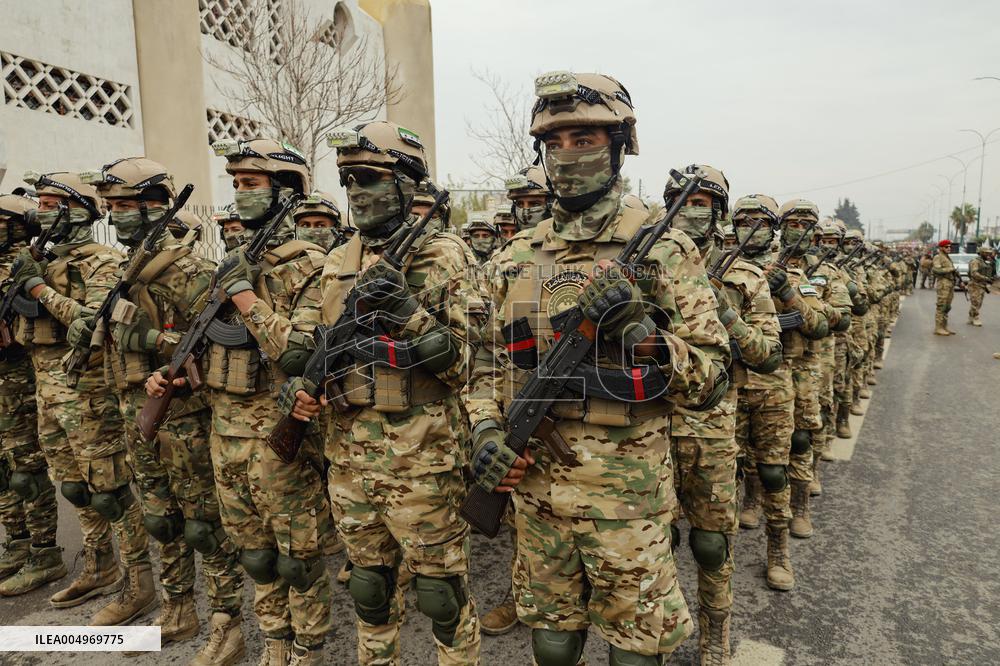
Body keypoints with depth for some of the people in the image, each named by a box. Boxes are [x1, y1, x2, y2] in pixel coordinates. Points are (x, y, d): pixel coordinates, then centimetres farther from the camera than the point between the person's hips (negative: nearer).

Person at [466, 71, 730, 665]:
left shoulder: (663, 251, -7)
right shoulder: (519, 256, 6)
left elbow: (713, 380, -7)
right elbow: (491, 360, 13)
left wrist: (642, 330, -23)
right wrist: (485, 429, -3)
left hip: (627, 490, -4)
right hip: (535, 484, 4)